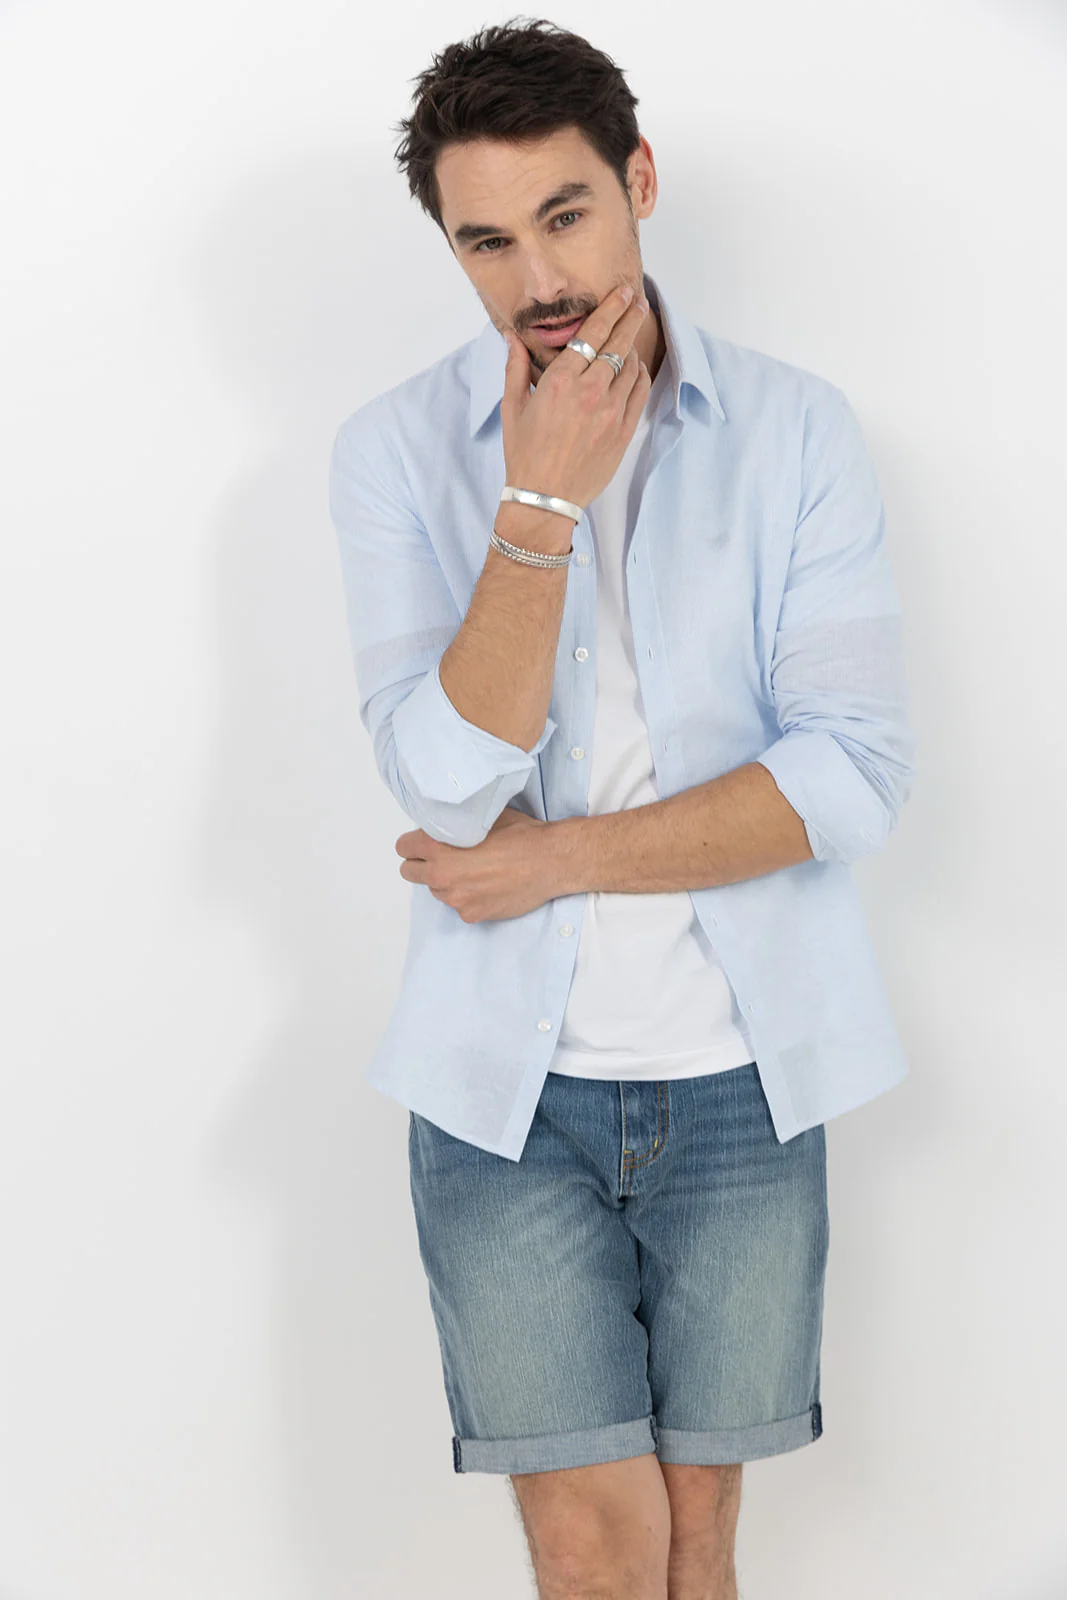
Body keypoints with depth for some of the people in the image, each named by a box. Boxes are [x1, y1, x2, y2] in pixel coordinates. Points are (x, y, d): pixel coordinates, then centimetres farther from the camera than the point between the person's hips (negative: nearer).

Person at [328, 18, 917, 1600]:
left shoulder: (797, 432, -3)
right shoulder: (396, 449, -3)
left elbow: (855, 774, -11)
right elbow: (451, 786, -14)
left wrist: (560, 856, -13)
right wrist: (542, 505, -20)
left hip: (742, 1071, 1)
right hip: (508, 1076, 0)